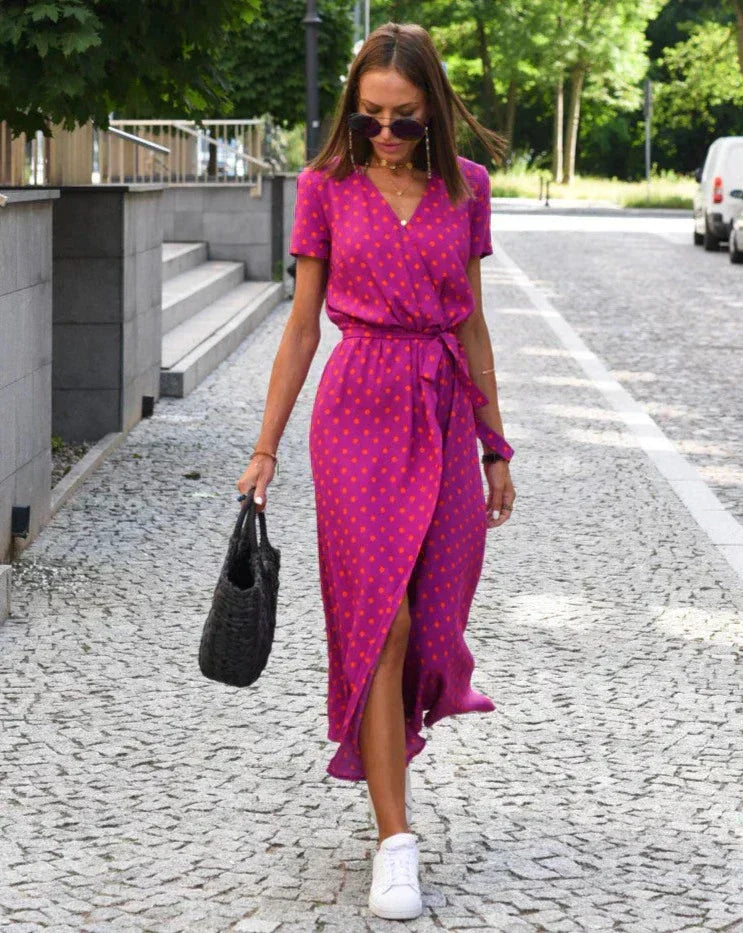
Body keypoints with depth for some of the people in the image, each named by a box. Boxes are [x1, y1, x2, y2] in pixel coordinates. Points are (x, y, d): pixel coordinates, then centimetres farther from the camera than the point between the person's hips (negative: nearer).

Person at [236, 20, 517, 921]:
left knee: (431, 617, 5)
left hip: (446, 408, 3)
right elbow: (303, 323, 4)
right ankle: (395, 837, -5)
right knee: (381, 618, -8)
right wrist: (265, 449, 3)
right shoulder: (327, 185, 1)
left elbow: (472, 322, 12)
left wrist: (495, 447, 13)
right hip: (361, 407, -3)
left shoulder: (464, 185, 6)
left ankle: (383, 755, 36)